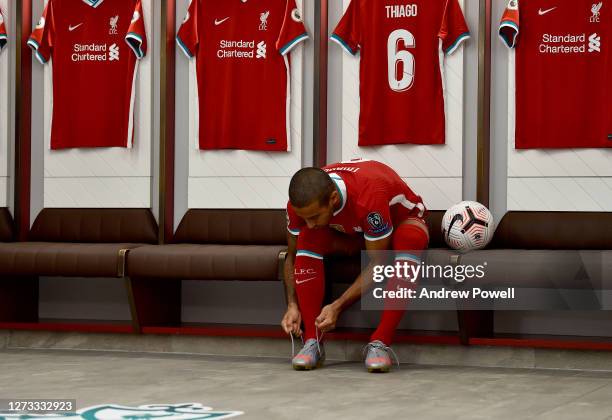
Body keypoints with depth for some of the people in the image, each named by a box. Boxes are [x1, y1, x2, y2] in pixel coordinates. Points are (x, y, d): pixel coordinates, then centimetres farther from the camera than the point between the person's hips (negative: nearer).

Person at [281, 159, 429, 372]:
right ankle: (312, 341, -24)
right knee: (308, 239, -28)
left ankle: (380, 343, -35)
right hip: (350, 233, 4)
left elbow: (378, 263, -34)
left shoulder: (369, 195, -42)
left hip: (401, 220, -4)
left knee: (409, 239, -40)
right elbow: (293, 256, -12)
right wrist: (292, 305, -25)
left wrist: (337, 306, -38)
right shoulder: (301, 203, -27)